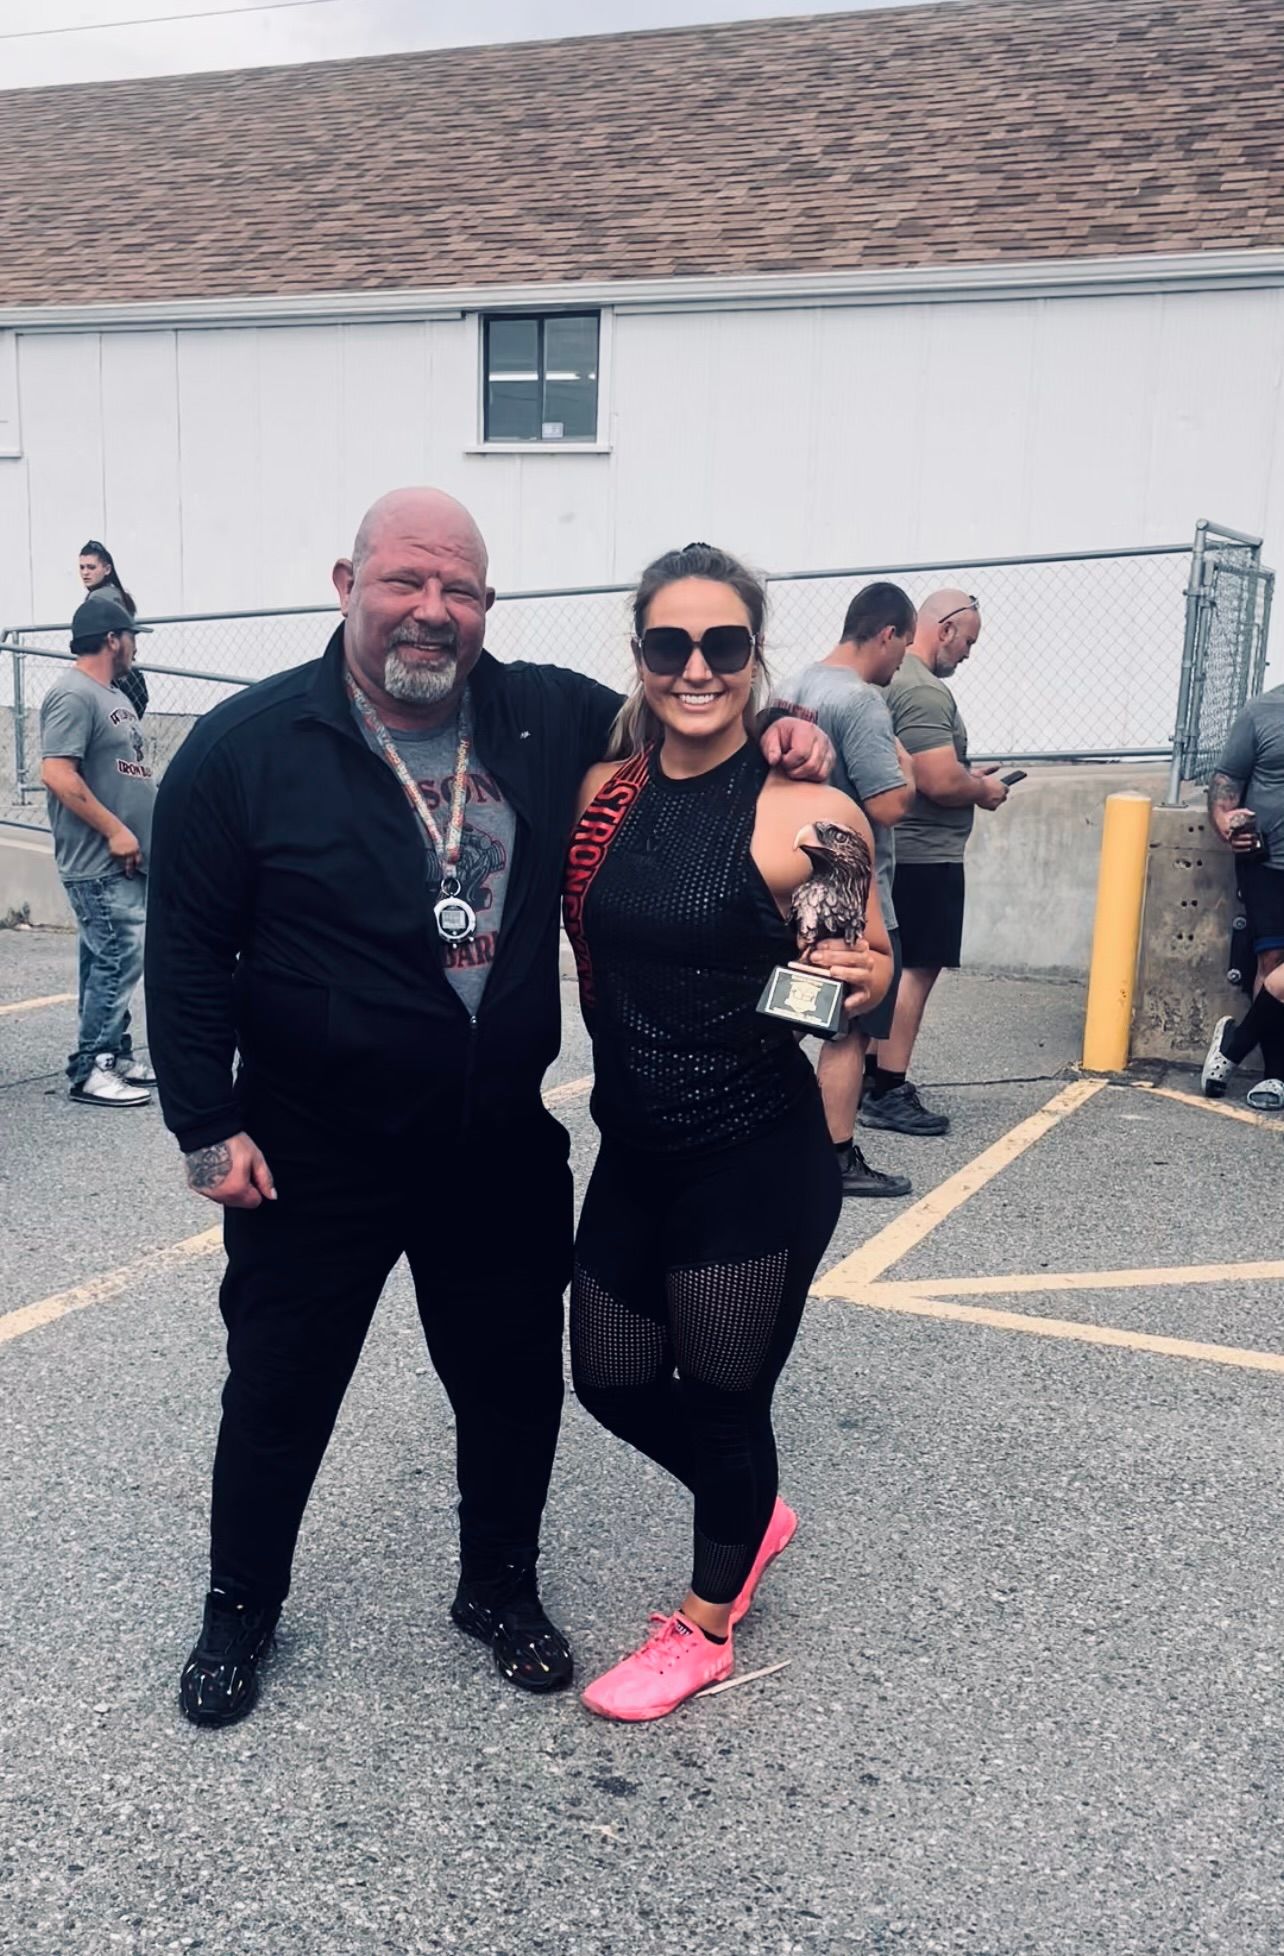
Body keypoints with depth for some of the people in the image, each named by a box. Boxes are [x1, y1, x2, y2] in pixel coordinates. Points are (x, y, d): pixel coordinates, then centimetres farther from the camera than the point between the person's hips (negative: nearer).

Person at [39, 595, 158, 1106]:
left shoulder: (112, 696, 17)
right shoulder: (73, 695, -13)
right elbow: (57, 774, -22)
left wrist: (143, 831, 16)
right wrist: (115, 831, -20)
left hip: (127, 860, 10)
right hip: (99, 865, -10)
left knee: (111, 962, 15)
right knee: (118, 960, -9)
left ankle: (115, 1054, 23)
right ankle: (90, 1071, -3)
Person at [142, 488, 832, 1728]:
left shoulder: (552, 720, -2)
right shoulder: (248, 745, -10)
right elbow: (189, 951, -7)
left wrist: (772, 738, -8)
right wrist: (208, 1128, -10)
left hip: (503, 1150, 3)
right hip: (311, 1159, -2)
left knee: (515, 1386, 16)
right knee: (279, 1393, 13)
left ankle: (500, 1589, 42)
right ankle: (239, 1612, 38)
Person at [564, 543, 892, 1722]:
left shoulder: (803, 813, -15)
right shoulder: (606, 790, 0)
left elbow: (873, 963, -5)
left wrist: (855, 977, -25)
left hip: (755, 1167, -6)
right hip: (633, 1156, 6)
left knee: (723, 1403, 12)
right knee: (614, 1385, 18)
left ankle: (706, 1628, 40)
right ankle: (754, 1516, 50)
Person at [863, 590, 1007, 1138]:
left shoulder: (889, 678, 14)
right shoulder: (924, 691, -18)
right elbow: (940, 782, -25)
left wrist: (968, 777, 16)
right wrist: (984, 789, -6)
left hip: (894, 851, 10)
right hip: (924, 855, -10)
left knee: (892, 968, 15)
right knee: (916, 970, -6)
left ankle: (876, 1076, 21)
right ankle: (887, 1094, -4)